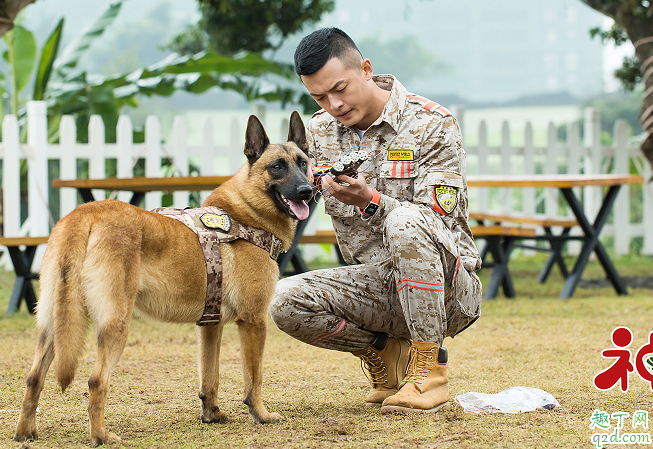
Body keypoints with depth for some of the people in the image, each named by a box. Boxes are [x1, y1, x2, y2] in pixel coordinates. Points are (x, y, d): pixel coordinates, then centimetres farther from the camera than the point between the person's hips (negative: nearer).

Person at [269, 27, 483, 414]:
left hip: (447, 287, -5)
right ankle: (389, 355, 4)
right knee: (286, 301, -21)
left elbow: (438, 222, -18)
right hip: (375, 284, 5)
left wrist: (370, 201, -34)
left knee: (405, 222, -37)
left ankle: (431, 369, -25)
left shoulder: (433, 125, -11)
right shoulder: (320, 132, 6)